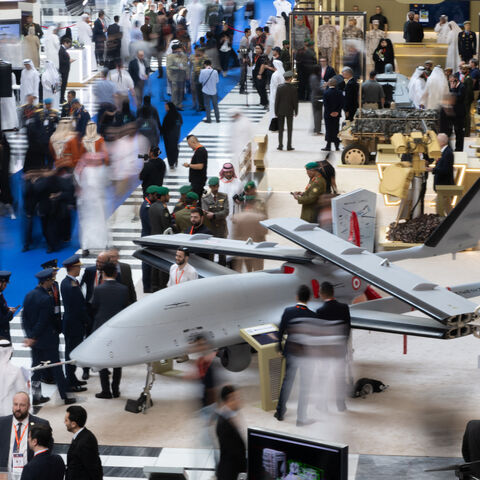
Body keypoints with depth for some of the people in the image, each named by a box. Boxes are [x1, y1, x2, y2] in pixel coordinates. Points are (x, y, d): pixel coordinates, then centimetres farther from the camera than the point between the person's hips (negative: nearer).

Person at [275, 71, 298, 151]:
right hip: (289, 111, -1)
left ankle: (280, 145, 6)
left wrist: (276, 111, 2)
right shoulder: (293, 89, -10)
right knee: (289, 129, 6)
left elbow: (277, 100, -5)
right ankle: (289, 146, 4)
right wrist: (296, 111, 7)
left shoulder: (279, 87, -8)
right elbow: (295, 101, -6)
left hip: (281, 111, 1)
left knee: (280, 129, 8)